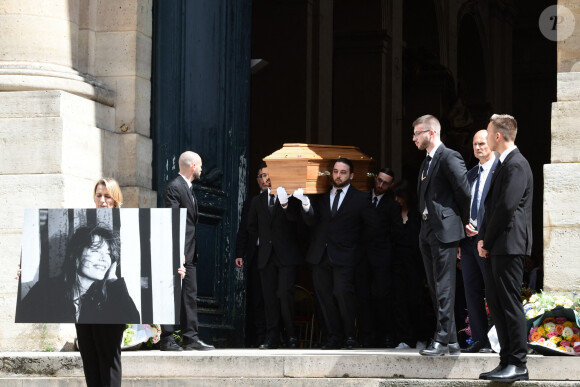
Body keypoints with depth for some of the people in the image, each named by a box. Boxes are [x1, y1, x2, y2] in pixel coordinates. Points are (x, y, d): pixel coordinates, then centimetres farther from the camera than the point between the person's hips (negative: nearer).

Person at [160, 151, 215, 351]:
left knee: (190, 295, 9)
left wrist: (193, 251, 18)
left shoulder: (188, 188, 19)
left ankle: (191, 338, 12)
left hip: (189, 252, 10)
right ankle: (167, 340, -5)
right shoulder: (174, 188, -12)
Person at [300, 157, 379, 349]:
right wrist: (306, 205, -18)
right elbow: (311, 221, 1)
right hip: (319, 255, 4)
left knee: (342, 292, -19)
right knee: (324, 295, 1)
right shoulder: (322, 196, 11)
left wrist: (357, 243, 6)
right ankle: (334, 337, 8)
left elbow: (372, 225, 9)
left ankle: (350, 335, -7)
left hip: (343, 255, -4)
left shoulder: (360, 199, 4)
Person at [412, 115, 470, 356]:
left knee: (444, 288, -10)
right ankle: (451, 341, 12)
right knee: (435, 289, 9)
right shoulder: (427, 162, 20)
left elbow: (464, 191, -12)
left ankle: (442, 340, -10)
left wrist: (465, 221, -2)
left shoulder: (449, 158, -10)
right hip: (427, 232, 10)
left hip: (444, 230, -10)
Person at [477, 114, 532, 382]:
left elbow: (507, 206, -19)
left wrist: (488, 241, -12)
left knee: (510, 304, -9)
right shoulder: (503, 165, 20)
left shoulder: (517, 165, -12)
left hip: (509, 245, -10)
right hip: (494, 247, 10)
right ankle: (507, 361, 12)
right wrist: (483, 239, 7)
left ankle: (518, 365, -6)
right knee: (495, 302, 9)